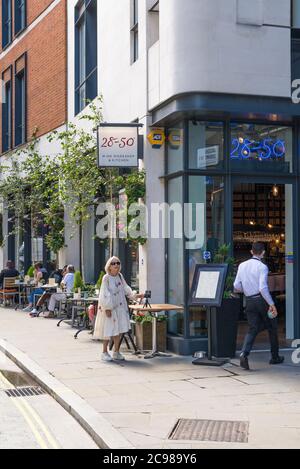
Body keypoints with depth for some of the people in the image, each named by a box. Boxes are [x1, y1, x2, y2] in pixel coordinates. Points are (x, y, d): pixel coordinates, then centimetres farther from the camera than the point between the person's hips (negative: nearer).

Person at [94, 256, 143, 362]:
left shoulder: (120, 276, 6)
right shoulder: (106, 278, -12)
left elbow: (125, 289, 14)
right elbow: (105, 294, -15)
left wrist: (135, 295, 1)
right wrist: (107, 308, -18)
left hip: (120, 307, 6)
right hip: (109, 308, -6)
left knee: (119, 330, 8)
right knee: (108, 330, -1)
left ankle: (116, 352, 20)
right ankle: (105, 352, 12)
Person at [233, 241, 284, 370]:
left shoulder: (242, 265, 6)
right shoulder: (262, 267, -11)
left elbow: (236, 287, 6)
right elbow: (263, 288, -22)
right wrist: (272, 304, -19)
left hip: (249, 301, 4)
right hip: (262, 300, -4)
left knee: (253, 329, 5)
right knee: (272, 328, 14)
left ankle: (244, 354, -19)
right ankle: (275, 357, 23)